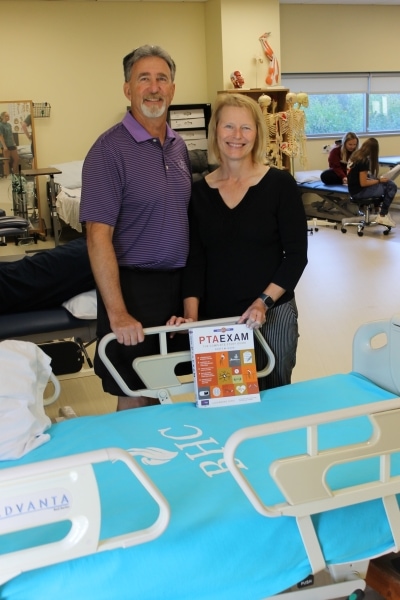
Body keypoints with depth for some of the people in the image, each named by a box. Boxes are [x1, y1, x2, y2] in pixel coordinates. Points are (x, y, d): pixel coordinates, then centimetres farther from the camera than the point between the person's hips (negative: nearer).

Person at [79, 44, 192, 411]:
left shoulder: (179, 146, 8)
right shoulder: (110, 149, -13)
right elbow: (99, 236, -17)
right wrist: (117, 313, -21)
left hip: (178, 284, 6)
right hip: (135, 285, -6)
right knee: (135, 399, 6)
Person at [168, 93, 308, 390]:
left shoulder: (280, 184, -4)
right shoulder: (199, 191, 3)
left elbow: (296, 255, -5)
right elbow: (195, 259, 2)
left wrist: (263, 302, -15)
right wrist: (191, 314, -11)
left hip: (272, 314, -2)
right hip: (214, 316, 2)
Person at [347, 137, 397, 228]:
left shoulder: (355, 155, 6)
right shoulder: (364, 160, -20)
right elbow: (363, 183, -21)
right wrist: (379, 180, -9)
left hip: (354, 188, 9)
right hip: (358, 192, -9)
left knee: (389, 183, 8)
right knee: (392, 187, -7)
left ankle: (382, 209, 12)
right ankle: (383, 215, 5)